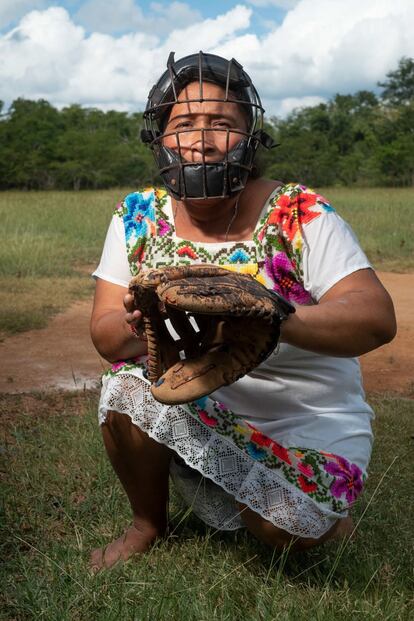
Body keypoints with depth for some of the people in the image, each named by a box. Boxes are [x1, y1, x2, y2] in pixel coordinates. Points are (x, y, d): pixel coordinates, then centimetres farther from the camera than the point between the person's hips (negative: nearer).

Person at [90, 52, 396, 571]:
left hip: (309, 422, -2)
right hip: (190, 407, 3)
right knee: (127, 387, -25)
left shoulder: (300, 215, -16)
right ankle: (148, 523, 3)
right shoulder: (138, 216, -5)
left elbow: (377, 319, -25)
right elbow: (104, 335, -9)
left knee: (287, 530, -27)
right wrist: (136, 324, -34)